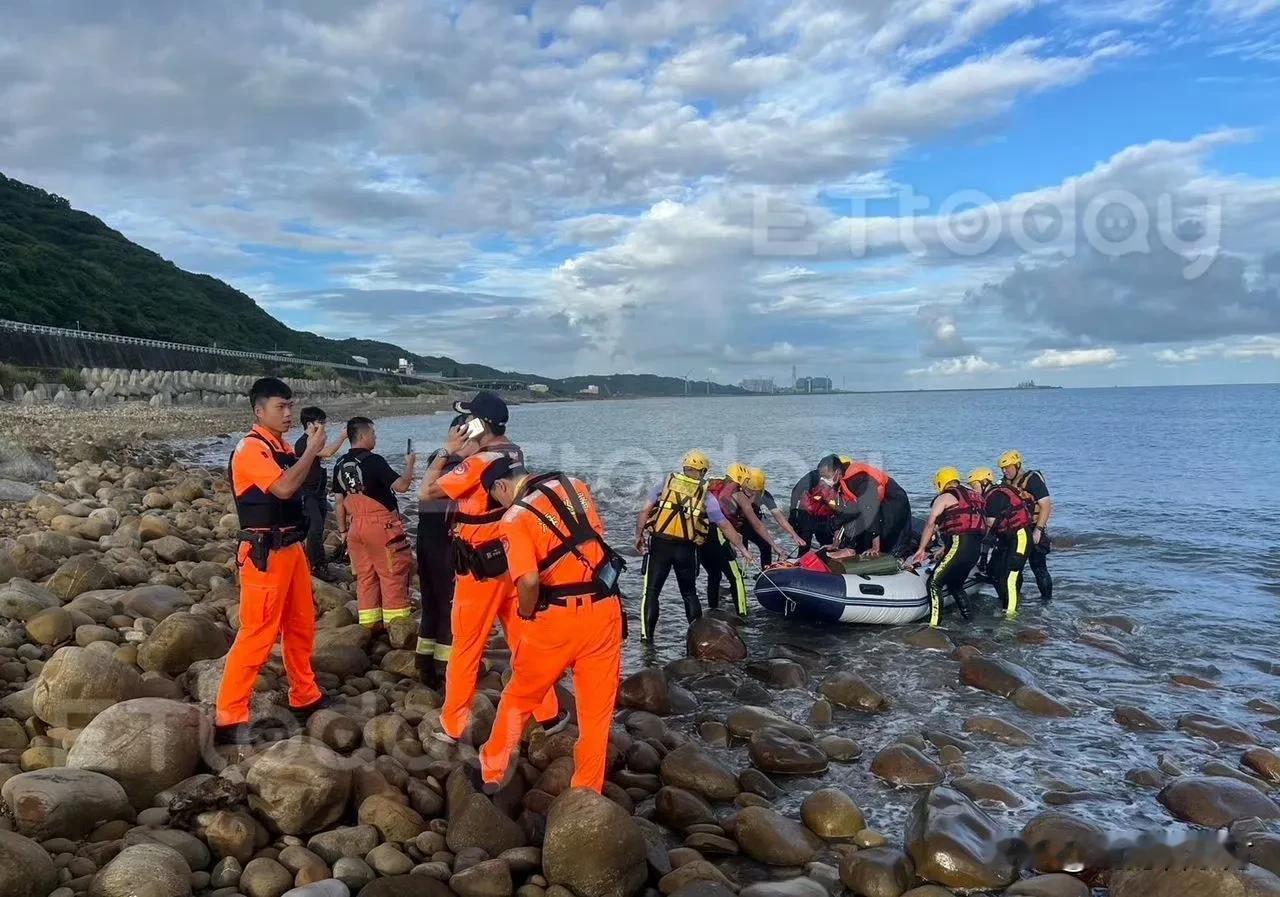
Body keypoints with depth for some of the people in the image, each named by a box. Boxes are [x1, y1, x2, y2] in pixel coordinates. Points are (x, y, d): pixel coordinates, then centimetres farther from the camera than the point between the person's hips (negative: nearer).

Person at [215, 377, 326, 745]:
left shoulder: (283, 448, 12)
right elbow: (284, 488, -28)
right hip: (265, 553, -9)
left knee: (301, 625, 17)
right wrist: (313, 449, -20)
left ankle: (306, 696, 32)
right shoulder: (251, 449, -15)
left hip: (292, 547, 9)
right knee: (258, 633, -7)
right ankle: (229, 717, 2)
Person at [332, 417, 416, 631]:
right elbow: (401, 485, -18)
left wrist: (343, 530, 20)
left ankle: (369, 624, 16)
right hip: (381, 525, -7)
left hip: (356, 526, 7)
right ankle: (396, 624, 3)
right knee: (393, 575, 0)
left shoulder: (341, 465, 8)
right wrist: (410, 464, -2)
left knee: (365, 576, 12)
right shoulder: (373, 460, -15)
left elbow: (340, 501, 13)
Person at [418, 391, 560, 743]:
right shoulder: (515, 453, 2)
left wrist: (447, 450, -11)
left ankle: (452, 725, 19)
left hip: (481, 566, -7)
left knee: (466, 648, 7)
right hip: (513, 560, 7)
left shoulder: (478, 463, -21)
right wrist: (463, 452, 5)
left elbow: (427, 491, -19)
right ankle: (548, 713, 24)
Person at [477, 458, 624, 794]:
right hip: (604, 608, 4)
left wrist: (526, 614, -5)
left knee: (519, 697, 18)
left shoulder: (515, 517, -11)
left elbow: (529, 580, -22)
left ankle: (491, 772, 32)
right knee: (597, 706, 13)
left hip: (558, 616, -4)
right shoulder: (575, 486, 5)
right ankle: (588, 790, 22)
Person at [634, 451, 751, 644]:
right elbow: (725, 526, 7)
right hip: (686, 548, 1)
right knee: (689, 592, 18)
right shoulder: (706, 496, 5)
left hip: (659, 544, -1)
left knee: (651, 591, 4)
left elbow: (644, 511, -3)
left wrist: (639, 536, 2)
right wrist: (742, 548, 14)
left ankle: (647, 635, -3)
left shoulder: (665, 485, 5)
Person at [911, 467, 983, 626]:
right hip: (976, 548, 8)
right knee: (955, 585, 23)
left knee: (934, 582, -6)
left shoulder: (944, 498, 2)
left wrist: (921, 550, 1)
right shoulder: (971, 495, 24)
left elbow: (930, 524, -3)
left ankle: (934, 624, -15)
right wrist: (945, 549, 29)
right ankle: (968, 619, 22)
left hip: (959, 545, -8)